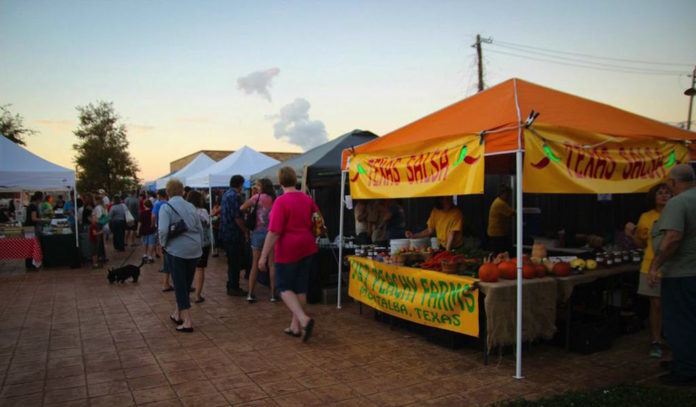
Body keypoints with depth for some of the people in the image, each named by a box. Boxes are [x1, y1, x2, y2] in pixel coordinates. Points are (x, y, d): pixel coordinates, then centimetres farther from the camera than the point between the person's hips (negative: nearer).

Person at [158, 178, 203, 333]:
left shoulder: (166, 207, -7)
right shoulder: (190, 206, 8)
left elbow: (163, 230, -19)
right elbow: (200, 228, 9)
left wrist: (163, 244, -2)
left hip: (176, 250, -5)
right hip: (194, 250, 5)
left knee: (180, 285, 2)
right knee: (186, 284, 17)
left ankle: (187, 321, 0)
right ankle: (177, 314, 32)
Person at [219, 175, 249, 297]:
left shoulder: (226, 194, 13)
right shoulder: (234, 196, -18)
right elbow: (237, 217, -21)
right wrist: (246, 232, -14)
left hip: (226, 233, 10)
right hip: (233, 234, -10)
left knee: (232, 261, 17)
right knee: (235, 262, -1)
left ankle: (231, 286, 25)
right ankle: (233, 288, 6)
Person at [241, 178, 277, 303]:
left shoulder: (257, 197, -4)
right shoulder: (275, 199, 1)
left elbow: (242, 208, -4)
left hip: (258, 232, -1)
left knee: (255, 264, 8)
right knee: (272, 264, 5)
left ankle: (250, 294, 8)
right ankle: (273, 294, 7)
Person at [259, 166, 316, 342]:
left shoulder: (281, 201, -16)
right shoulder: (307, 199, 3)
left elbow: (274, 232, -20)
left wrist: (263, 256, -16)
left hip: (288, 249, -6)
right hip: (307, 248, 6)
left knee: (284, 287, 7)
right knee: (300, 287, 13)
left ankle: (304, 319, -11)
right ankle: (295, 326, 20)